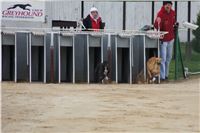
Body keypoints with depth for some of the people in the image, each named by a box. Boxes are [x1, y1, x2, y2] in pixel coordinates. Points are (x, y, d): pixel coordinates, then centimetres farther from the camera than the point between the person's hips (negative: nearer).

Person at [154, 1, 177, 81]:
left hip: (171, 39, 7)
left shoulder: (173, 12, 1)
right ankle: (162, 77, -5)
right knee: (163, 58, -8)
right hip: (163, 39, -7)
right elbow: (156, 27, -33)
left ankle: (166, 74, 31)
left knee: (169, 57, 18)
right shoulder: (160, 14, -21)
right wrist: (158, 22, -51)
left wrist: (174, 24, 6)